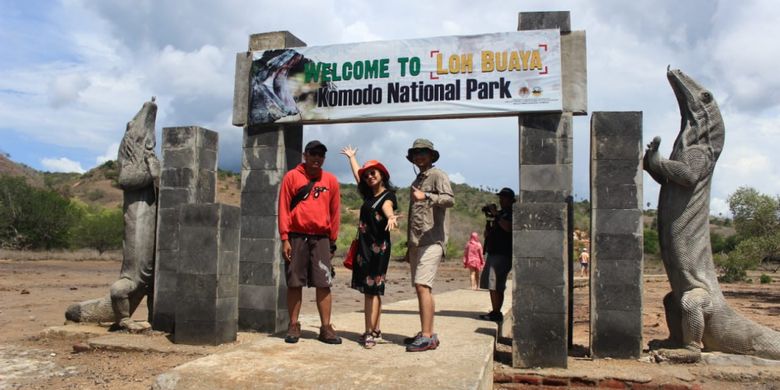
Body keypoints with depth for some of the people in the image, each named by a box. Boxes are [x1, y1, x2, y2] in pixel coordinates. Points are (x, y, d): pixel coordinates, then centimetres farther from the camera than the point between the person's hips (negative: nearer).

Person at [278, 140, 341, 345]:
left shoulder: (330, 180, 9)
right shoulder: (292, 177, 3)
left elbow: (335, 212, 11)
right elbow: (283, 209, 0)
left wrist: (333, 241, 8)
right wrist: (284, 238, -7)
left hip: (321, 238, 2)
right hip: (296, 237, -1)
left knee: (324, 284, 0)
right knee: (294, 283, 4)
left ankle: (326, 327, 6)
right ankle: (293, 326, 14)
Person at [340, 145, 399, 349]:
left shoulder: (388, 195, -4)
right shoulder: (369, 195, 17)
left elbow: (387, 207, -29)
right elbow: (357, 174, 34)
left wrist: (391, 217, -51)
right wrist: (351, 157, 47)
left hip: (378, 247, -7)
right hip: (364, 245, 7)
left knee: (372, 289, -10)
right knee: (370, 290, 8)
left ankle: (370, 332, -10)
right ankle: (375, 332, 14)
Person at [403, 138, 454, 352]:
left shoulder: (438, 176, -1)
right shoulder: (416, 182, 24)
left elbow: (449, 199, -19)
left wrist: (426, 196, -33)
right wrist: (409, 245, 24)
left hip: (431, 241, -8)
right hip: (416, 243, 8)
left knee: (422, 285, -17)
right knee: (420, 288, 7)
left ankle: (427, 337, -16)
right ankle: (427, 333, 13)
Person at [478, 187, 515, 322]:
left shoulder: (512, 213, -2)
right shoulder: (499, 213, 21)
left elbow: (508, 228, -23)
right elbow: (486, 234, 19)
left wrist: (496, 215, -16)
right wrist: (489, 219, 3)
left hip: (503, 254, -9)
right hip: (493, 253, 9)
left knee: (494, 284, -15)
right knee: (492, 284, 9)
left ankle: (496, 313, -12)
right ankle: (495, 312, 15)